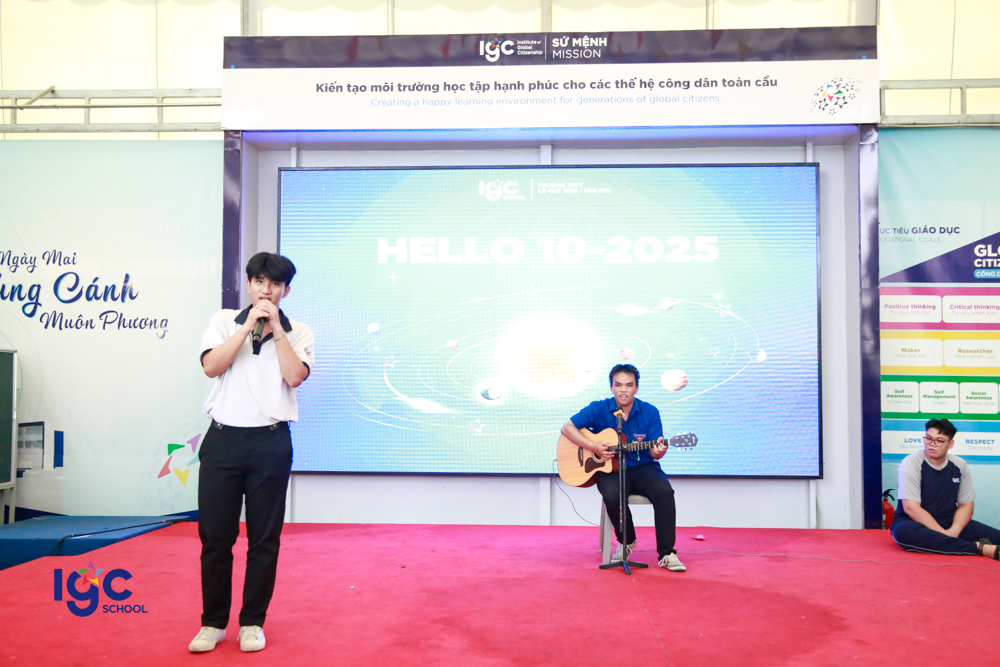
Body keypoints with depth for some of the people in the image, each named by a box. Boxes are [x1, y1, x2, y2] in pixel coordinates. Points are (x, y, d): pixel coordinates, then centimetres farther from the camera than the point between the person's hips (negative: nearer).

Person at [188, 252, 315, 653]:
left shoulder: (298, 333, 7)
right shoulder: (224, 321, 9)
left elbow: (295, 376, -10)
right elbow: (211, 367, -6)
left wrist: (275, 328, -8)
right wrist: (249, 326, -9)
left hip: (271, 442, 0)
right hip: (223, 439, 1)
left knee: (264, 539, 5)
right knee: (214, 537, 5)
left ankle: (253, 622, 20)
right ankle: (213, 623, 20)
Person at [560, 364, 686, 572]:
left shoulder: (650, 412, 0)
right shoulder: (599, 409, -2)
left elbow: (654, 453, -3)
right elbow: (567, 427, -5)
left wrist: (659, 451, -29)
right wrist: (593, 447, -17)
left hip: (643, 469, 1)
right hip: (610, 470, -1)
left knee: (664, 491, -29)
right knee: (611, 495, -33)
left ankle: (666, 553, -18)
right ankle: (626, 541, -2)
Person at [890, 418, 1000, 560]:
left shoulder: (959, 466, 3)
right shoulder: (911, 463, -11)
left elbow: (966, 505, 5)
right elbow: (911, 507, -17)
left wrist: (954, 531, -14)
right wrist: (944, 535, -22)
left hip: (949, 523, 3)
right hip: (916, 522, -3)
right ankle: (981, 548, -35)